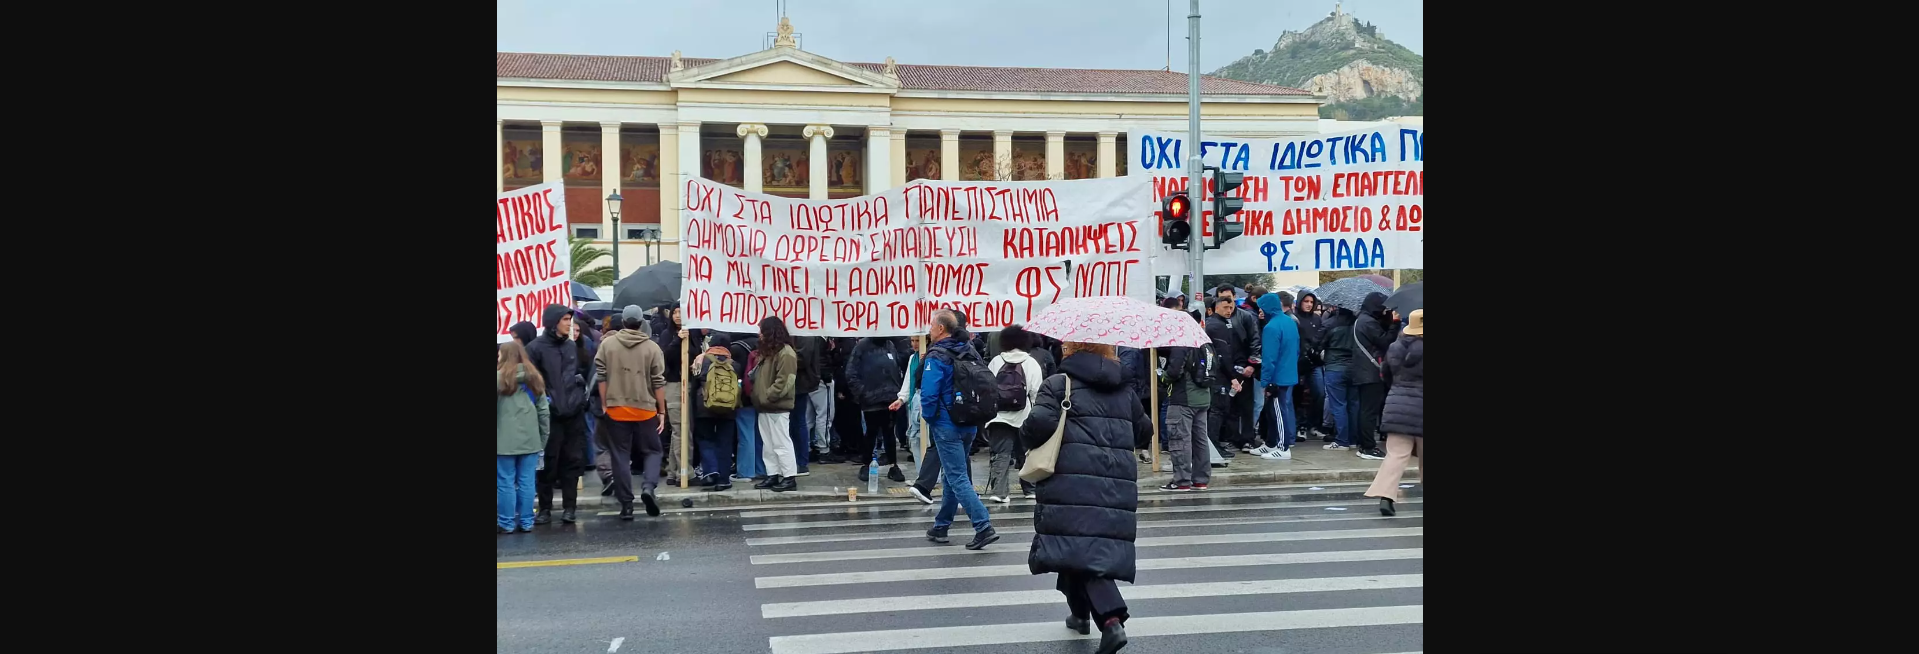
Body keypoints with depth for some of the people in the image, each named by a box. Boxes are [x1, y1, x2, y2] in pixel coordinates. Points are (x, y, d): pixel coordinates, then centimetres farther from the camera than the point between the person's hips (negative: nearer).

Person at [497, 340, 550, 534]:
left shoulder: (500, 377, -6)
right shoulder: (534, 378, 9)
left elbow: (496, 409, -9)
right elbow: (544, 411, 9)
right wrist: (544, 438, 14)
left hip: (505, 440, -4)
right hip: (530, 439, 4)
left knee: (505, 482, 3)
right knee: (526, 482, 8)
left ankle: (506, 523, 6)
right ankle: (526, 521, 11)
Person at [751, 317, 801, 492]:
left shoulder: (785, 353, -13)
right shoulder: (767, 351, 18)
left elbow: (783, 382, -19)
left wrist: (766, 397, -18)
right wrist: (758, 397, 10)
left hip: (778, 407, -10)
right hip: (765, 407, 10)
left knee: (781, 443, -6)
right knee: (769, 444, 12)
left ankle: (789, 478, -2)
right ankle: (773, 475, 18)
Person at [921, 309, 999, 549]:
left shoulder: (937, 357, -15)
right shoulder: (970, 353, 8)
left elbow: (928, 394, -22)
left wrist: (928, 417, -4)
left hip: (946, 426, -8)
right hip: (969, 425, 8)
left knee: (958, 478, -6)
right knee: (953, 475, 18)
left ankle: (984, 527, -15)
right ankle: (940, 527, 28)